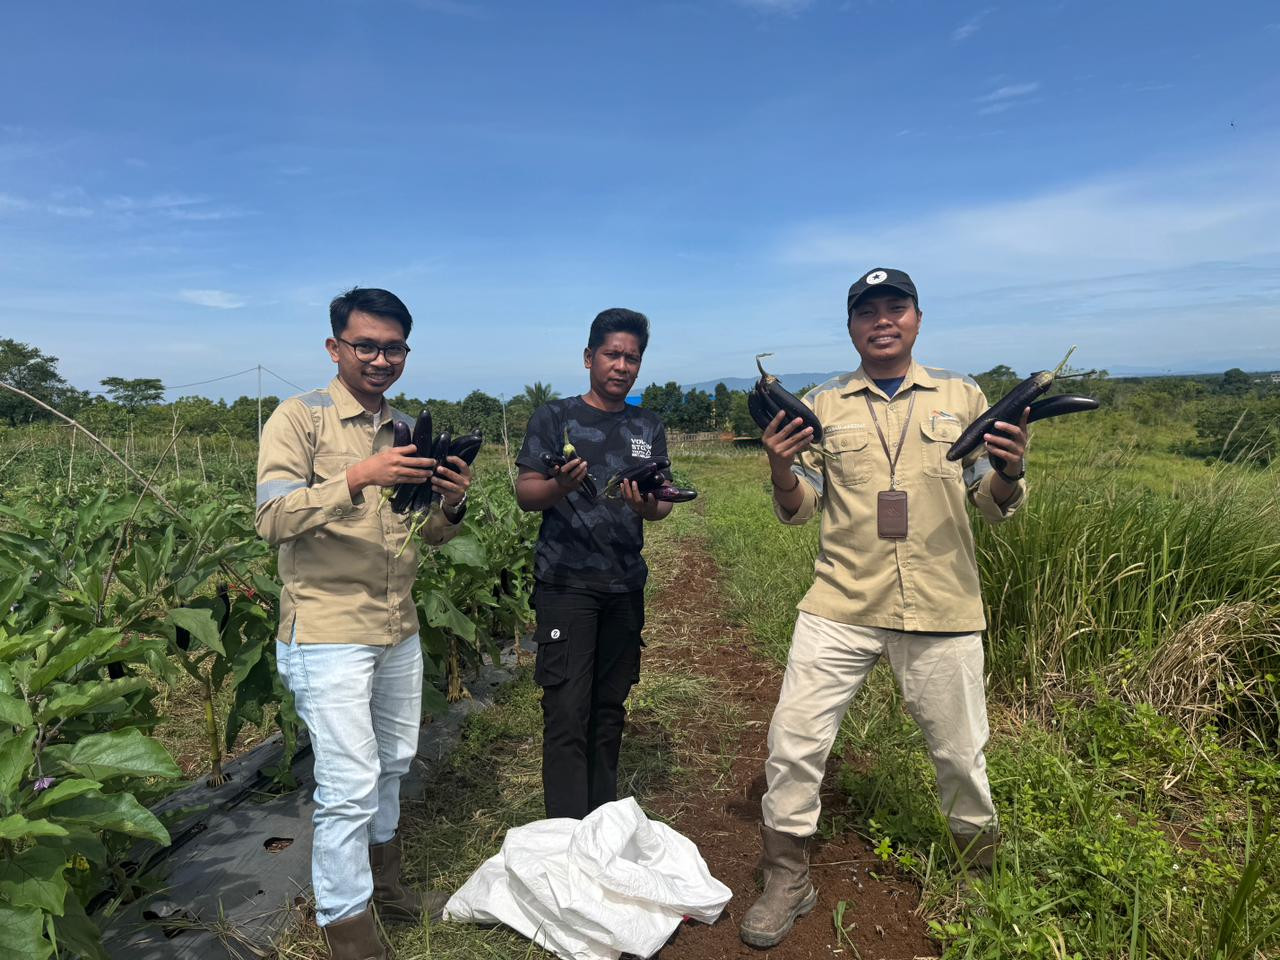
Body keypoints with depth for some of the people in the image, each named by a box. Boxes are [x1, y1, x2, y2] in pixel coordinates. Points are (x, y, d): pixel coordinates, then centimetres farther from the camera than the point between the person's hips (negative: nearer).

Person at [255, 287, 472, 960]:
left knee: (392, 764, 20)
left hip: (399, 628, 7)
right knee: (349, 784, -4)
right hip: (328, 632, -7)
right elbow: (271, 520, -18)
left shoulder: (410, 430, 10)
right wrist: (358, 478, -31)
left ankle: (386, 888, 41)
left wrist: (452, 504, -9)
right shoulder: (300, 418, -8)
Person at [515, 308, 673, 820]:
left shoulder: (649, 427, 12)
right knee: (567, 712, -6)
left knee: (609, 707, 12)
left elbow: (663, 503, 6)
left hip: (625, 586, 4)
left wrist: (648, 504, -18)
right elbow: (524, 493, -4)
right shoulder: (553, 417, 2)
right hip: (565, 585, -4)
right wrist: (559, 486, -26)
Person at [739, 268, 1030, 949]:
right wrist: (781, 469, -16)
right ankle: (787, 880, 21)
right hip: (840, 607, 0)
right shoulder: (820, 406, 5)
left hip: (942, 611, 0)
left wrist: (1009, 471, -16)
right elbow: (798, 511, 5)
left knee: (959, 752, 13)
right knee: (793, 739, -1)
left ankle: (980, 870, 42)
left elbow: (994, 506, 7)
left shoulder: (962, 397, 7)